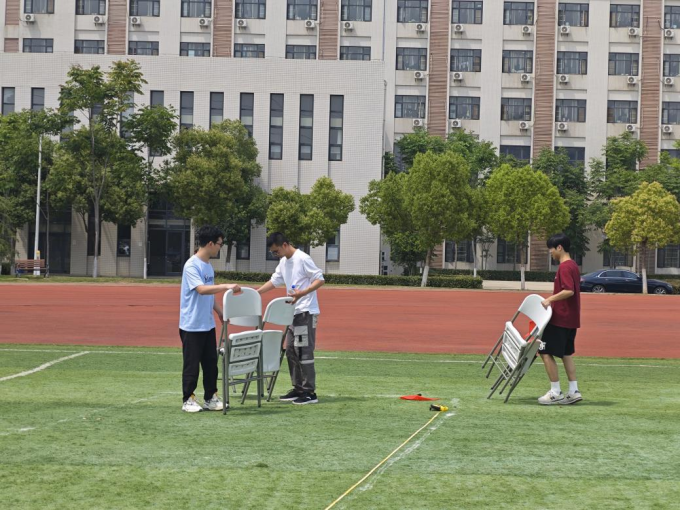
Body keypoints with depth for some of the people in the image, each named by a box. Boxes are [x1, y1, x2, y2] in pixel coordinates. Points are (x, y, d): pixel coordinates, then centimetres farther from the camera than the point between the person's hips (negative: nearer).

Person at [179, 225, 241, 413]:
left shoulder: (208, 266, 12)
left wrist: (222, 312, 18)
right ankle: (188, 400, 8)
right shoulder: (192, 265, -15)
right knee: (192, 364, -1)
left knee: (211, 362, 10)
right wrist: (226, 287, -36)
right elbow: (201, 289, -29)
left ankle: (210, 398, 18)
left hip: (208, 324, 8)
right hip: (192, 325, -8)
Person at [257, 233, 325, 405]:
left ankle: (310, 393, -7)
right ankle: (298, 389, 20)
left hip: (306, 313, -10)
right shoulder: (283, 262, 13)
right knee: (291, 351, 12)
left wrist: (303, 293, -27)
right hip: (293, 313, 10)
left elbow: (320, 280, -16)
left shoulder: (303, 259, -14)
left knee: (304, 352, -10)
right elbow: (275, 281, 23)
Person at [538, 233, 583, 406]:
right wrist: (553, 300, 17)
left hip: (560, 319, -10)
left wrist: (550, 299, -21)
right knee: (566, 354, 15)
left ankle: (555, 393, -2)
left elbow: (569, 291, -27)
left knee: (546, 352, -4)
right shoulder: (573, 265, 14)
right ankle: (573, 391, 15)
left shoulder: (564, 267, -17)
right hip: (570, 319, 10)